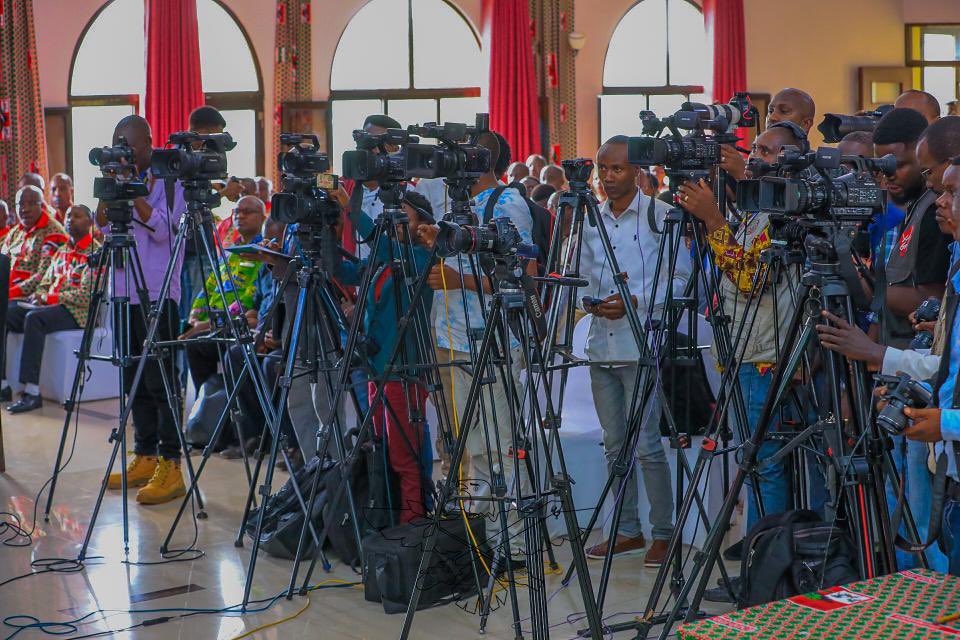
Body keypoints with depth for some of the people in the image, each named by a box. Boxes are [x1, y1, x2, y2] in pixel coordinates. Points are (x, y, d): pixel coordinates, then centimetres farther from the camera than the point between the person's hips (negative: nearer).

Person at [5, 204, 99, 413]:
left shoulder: (96, 252, -4)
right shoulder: (62, 251, 22)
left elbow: (87, 295, -15)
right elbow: (46, 283, 21)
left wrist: (49, 298, -15)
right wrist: (39, 296, -3)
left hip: (77, 311, -8)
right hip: (50, 306, 8)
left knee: (34, 318, -35)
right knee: (6, 314, -15)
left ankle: (32, 392, -38)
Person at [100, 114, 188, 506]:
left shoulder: (169, 180, -3)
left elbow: (162, 229, -14)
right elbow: (102, 226, 9)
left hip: (158, 294, -7)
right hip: (124, 293, 7)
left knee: (159, 381, -8)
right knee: (133, 381, 10)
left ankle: (170, 466, -6)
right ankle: (145, 458, 19)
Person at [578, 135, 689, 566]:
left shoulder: (661, 216, -3)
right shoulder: (590, 220, 14)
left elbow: (680, 280, -5)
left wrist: (636, 301, -16)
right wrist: (590, 300, -2)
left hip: (642, 345, -6)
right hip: (601, 345, 6)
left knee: (646, 444, -8)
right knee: (614, 444, 10)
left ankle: (663, 533, 2)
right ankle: (627, 531, 19)